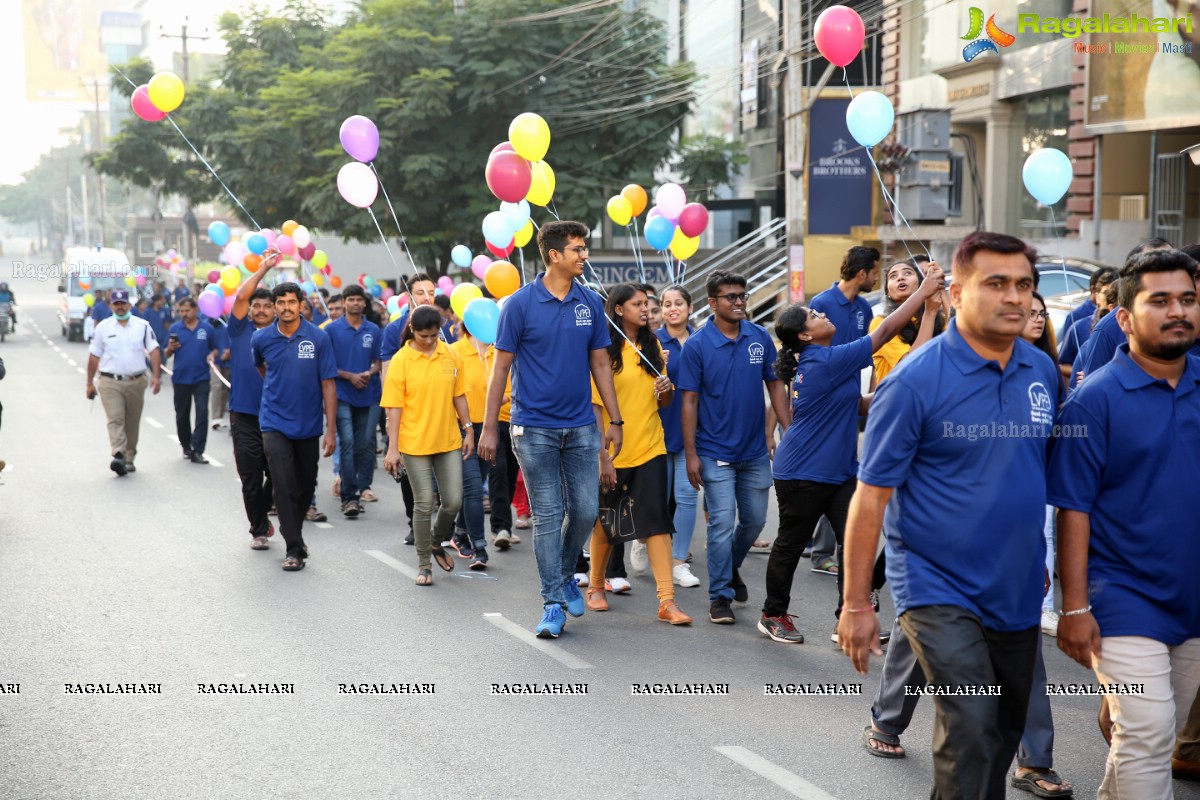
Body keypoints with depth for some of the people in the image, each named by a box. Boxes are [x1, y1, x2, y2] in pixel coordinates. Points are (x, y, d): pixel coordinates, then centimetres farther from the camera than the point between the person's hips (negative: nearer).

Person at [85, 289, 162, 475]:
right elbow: (94, 356, 9)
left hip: (136, 382, 2)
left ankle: (129, 459, 18)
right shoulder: (103, 327, 5)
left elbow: (154, 351, 2)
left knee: (132, 423, 8)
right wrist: (90, 383, 8)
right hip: (110, 383, -1)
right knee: (115, 420, -15)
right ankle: (118, 456, -27)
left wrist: (155, 376, -9)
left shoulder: (143, 326, 5)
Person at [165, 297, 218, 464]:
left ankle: (197, 451, -9)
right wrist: (170, 349, -15)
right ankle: (186, 447, 29)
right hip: (180, 379, 2)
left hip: (201, 378, -2)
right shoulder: (175, 329, 2)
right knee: (182, 416, 11)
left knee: (202, 414, -10)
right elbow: (166, 355, 7)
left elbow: (215, 349, 10)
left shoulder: (207, 328, 0)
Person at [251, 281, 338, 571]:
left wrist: (331, 430, -11)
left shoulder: (318, 338, -9)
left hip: (309, 424, 1)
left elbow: (328, 384, -8)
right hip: (275, 423, -1)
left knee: (306, 486, 14)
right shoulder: (261, 339, -5)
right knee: (284, 486, -10)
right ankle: (294, 548, -3)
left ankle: (296, 531, 38)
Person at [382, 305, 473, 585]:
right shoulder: (401, 361, -8)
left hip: (448, 441, 3)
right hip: (415, 444, -3)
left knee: (454, 501, 3)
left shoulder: (451, 356, 2)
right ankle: (423, 565, 14)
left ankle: (437, 543, 32)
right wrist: (393, 448, -11)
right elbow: (394, 407, -8)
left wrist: (468, 430, 8)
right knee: (424, 504, 0)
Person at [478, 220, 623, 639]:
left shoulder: (591, 303, 4)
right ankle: (554, 603, 7)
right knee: (548, 516, 0)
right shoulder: (521, 303, -7)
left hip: (581, 427, 4)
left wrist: (614, 421, 8)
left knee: (585, 510, 5)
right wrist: (489, 428, -5)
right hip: (535, 427, -3)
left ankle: (565, 575, 30)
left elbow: (600, 363, 10)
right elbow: (501, 367, -4)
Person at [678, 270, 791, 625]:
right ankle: (720, 596, 4)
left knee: (755, 520, 14)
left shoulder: (760, 337, 1)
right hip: (715, 451, -4)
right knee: (723, 522, -7)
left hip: (755, 450, 4)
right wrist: (691, 454, -10)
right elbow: (690, 400, -8)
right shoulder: (697, 345, -9)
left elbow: (775, 385, 8)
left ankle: (731, 568, 40)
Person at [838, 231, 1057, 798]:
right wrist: (856, 604, -13)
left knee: (1003, 738, 16)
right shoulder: (916, 380, -15)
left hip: (1017, 595, 6)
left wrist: (1039, 562, 16)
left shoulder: (1042, 372, 2)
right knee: (971, 732, -19)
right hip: (939, 592, -6)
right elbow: (871, 496, -13)